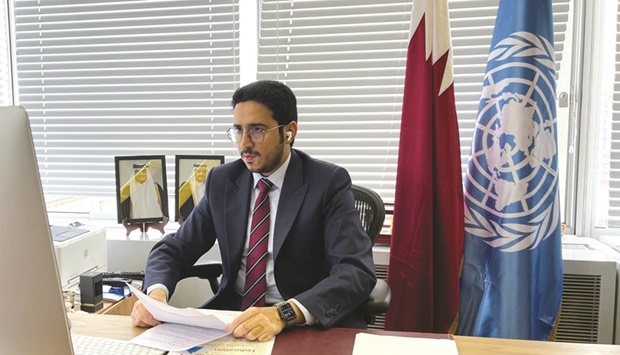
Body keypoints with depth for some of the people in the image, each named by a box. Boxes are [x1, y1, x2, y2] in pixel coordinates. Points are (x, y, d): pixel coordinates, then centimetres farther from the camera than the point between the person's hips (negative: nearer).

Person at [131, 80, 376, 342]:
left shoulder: (328, 183, -11)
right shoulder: (222, 181, 3)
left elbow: (357, 271, -20)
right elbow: (174, 249, 5)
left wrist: (284, 313, -35)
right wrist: (156, 292, -18)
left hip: (308, 323, -2)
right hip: (231, 314, 3)